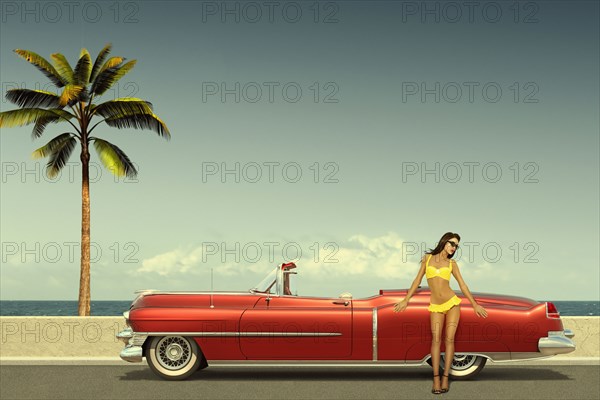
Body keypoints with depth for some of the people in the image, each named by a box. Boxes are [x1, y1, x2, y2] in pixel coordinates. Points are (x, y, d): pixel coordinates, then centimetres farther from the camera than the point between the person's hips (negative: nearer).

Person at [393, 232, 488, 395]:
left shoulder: (452, 264, 5)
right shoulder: (427, 258, 5)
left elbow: (462, 285, 9)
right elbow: (418, 280, 8)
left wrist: (475, 305, 8)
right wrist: (406, 300, 5)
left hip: (452, 303, 0)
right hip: (436, 306, 0)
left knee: (449, 339, -5)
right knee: (436, 340, -8)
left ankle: (445, 378, -1)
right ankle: (436, 379, -7)